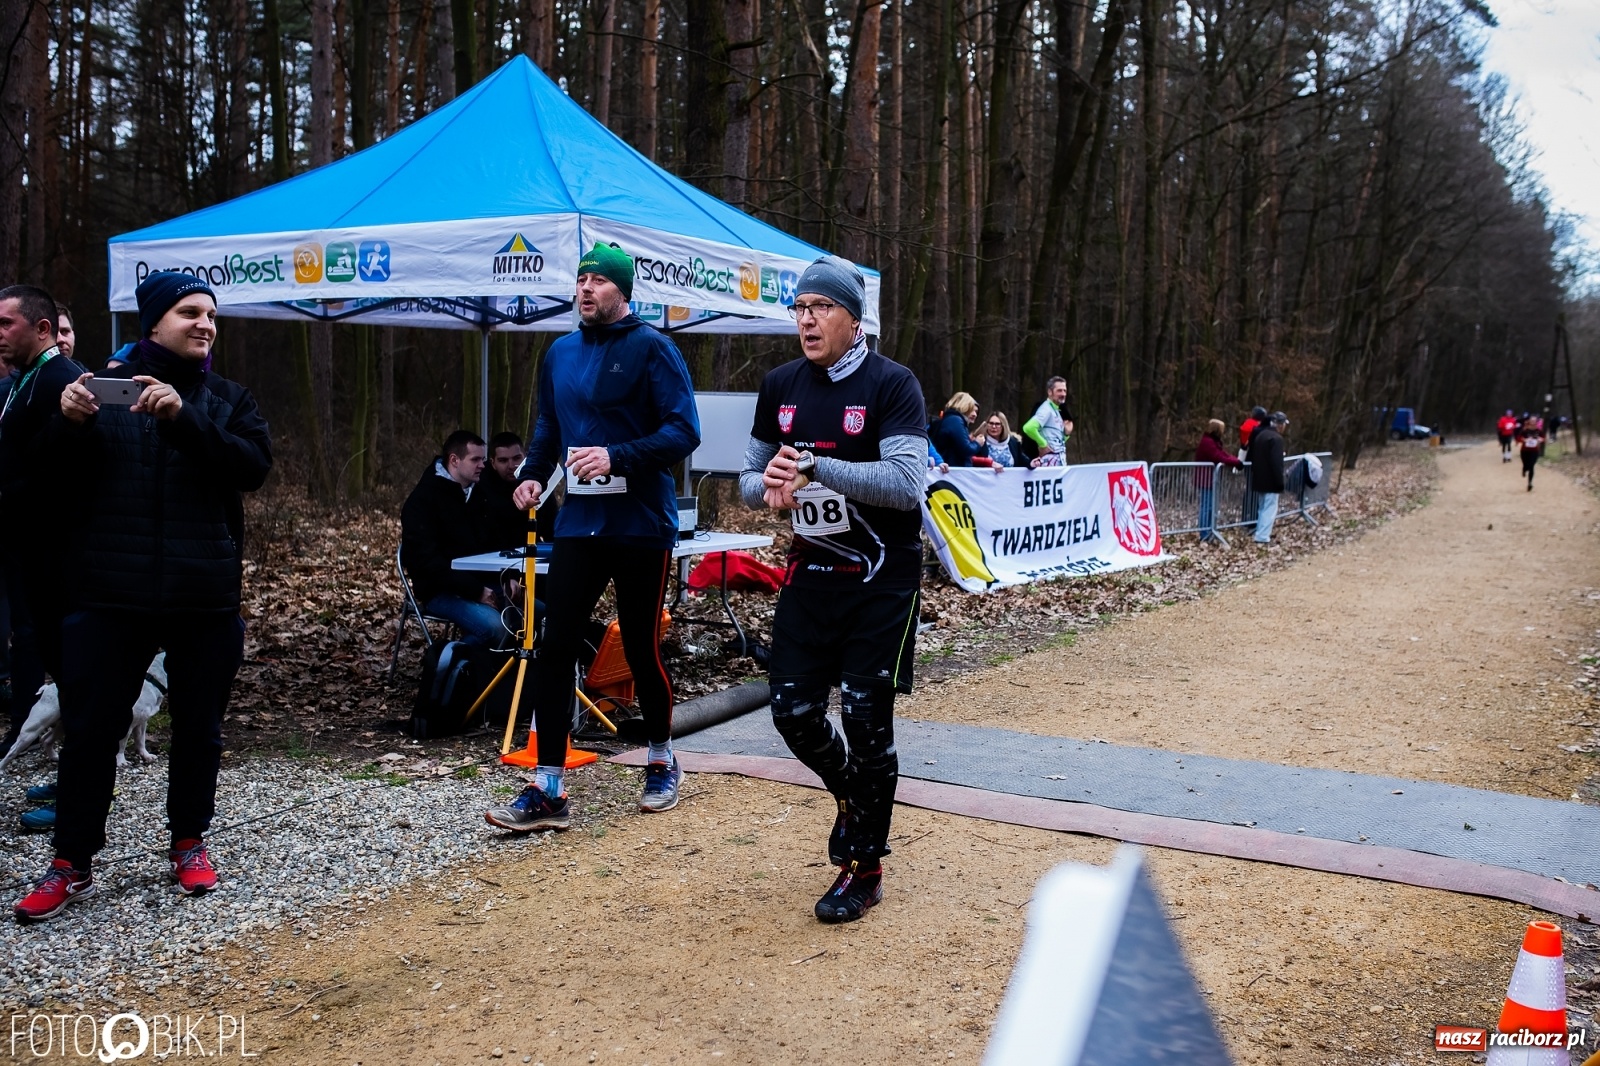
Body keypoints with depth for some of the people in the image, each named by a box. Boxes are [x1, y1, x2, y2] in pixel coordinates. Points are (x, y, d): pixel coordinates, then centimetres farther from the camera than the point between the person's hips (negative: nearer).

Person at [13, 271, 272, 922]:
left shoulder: (227, 399, 7)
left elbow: (254, 466, -10)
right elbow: (59, 477, 2)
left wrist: (184, 418, -23)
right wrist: (69, 423, -18)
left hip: (205, 597, 1)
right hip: (110, 594, -1)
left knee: (198, 727, 11)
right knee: (89, 729, 2)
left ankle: (189, 844, 28)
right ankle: (72, 865, 15)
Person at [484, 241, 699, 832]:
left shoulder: (651, 348, -7)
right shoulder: (560, 353, 12)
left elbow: (683, 431, -14)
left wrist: (616, 458, -24)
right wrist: (534, 473, 4)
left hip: (641, 525, -5)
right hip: (578, 522, 5)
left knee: (641, 649, 6)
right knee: (555, 648, -2)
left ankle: (662, 764, 30)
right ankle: (548, 789, 4)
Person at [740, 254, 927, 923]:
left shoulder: (891, 385, -12)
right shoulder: (780, 387, 5)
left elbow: (904, 484, -23)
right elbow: (750, 479, 11)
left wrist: (815, 467, -29)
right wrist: (768, 486, -14)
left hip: (881, 582, -5)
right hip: (809, 573, 5)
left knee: (866, 718, -3)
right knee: (793, 710, 3)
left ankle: (864, 869, 14)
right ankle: (850, 796, 35)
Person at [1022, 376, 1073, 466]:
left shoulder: (1057, 410, 17)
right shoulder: (1046, 409, -11)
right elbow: (1029, 428, -29)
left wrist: (1066, 433, 5)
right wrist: (1043, 444, -19)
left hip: (1060, 459, 10)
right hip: (1050, 459, -10)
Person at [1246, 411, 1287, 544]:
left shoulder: (1260, 434, 12)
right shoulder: (1276, 438, -17)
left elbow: (1252, 457, 19)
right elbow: (1277, 463, -22)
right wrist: (1280, 482, -18)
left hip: (1259, 479, 9)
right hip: (1270, 481, -9)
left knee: (1262, 508, 17)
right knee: (1269, 509, -6)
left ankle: (1261, 533, 23)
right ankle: (1262, 537, -11)